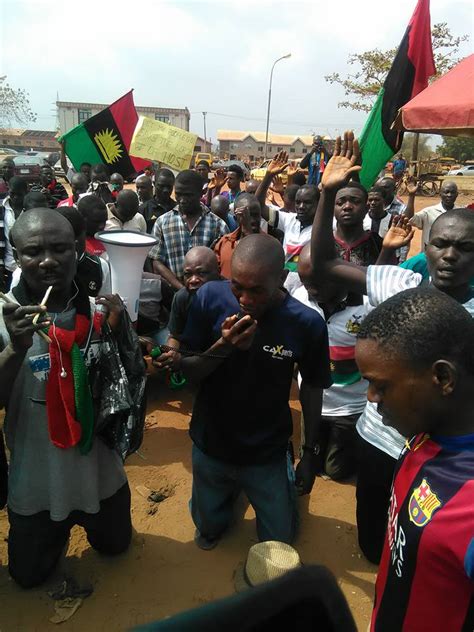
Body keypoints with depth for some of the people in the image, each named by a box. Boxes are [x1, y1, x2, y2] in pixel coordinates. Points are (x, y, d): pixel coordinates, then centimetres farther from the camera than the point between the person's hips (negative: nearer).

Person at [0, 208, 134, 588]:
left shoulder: (99, 311, -11)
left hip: (100, 474, 2)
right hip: (36, 483, -1)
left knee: (115, 546, 26)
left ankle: (84, 521, 54)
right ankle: (56, 532, 49)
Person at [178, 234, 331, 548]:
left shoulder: (307, 322, -22)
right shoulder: (210, 297, -21)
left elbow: (312, 387, -6)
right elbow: (188, 371, -12)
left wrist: (310, 452, 1)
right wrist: (222, 348, -32)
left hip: (267, 454, -1)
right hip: (211, 444, 2)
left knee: (280, 539, 18)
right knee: (209, 529, 23)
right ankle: (230, 493, 53)